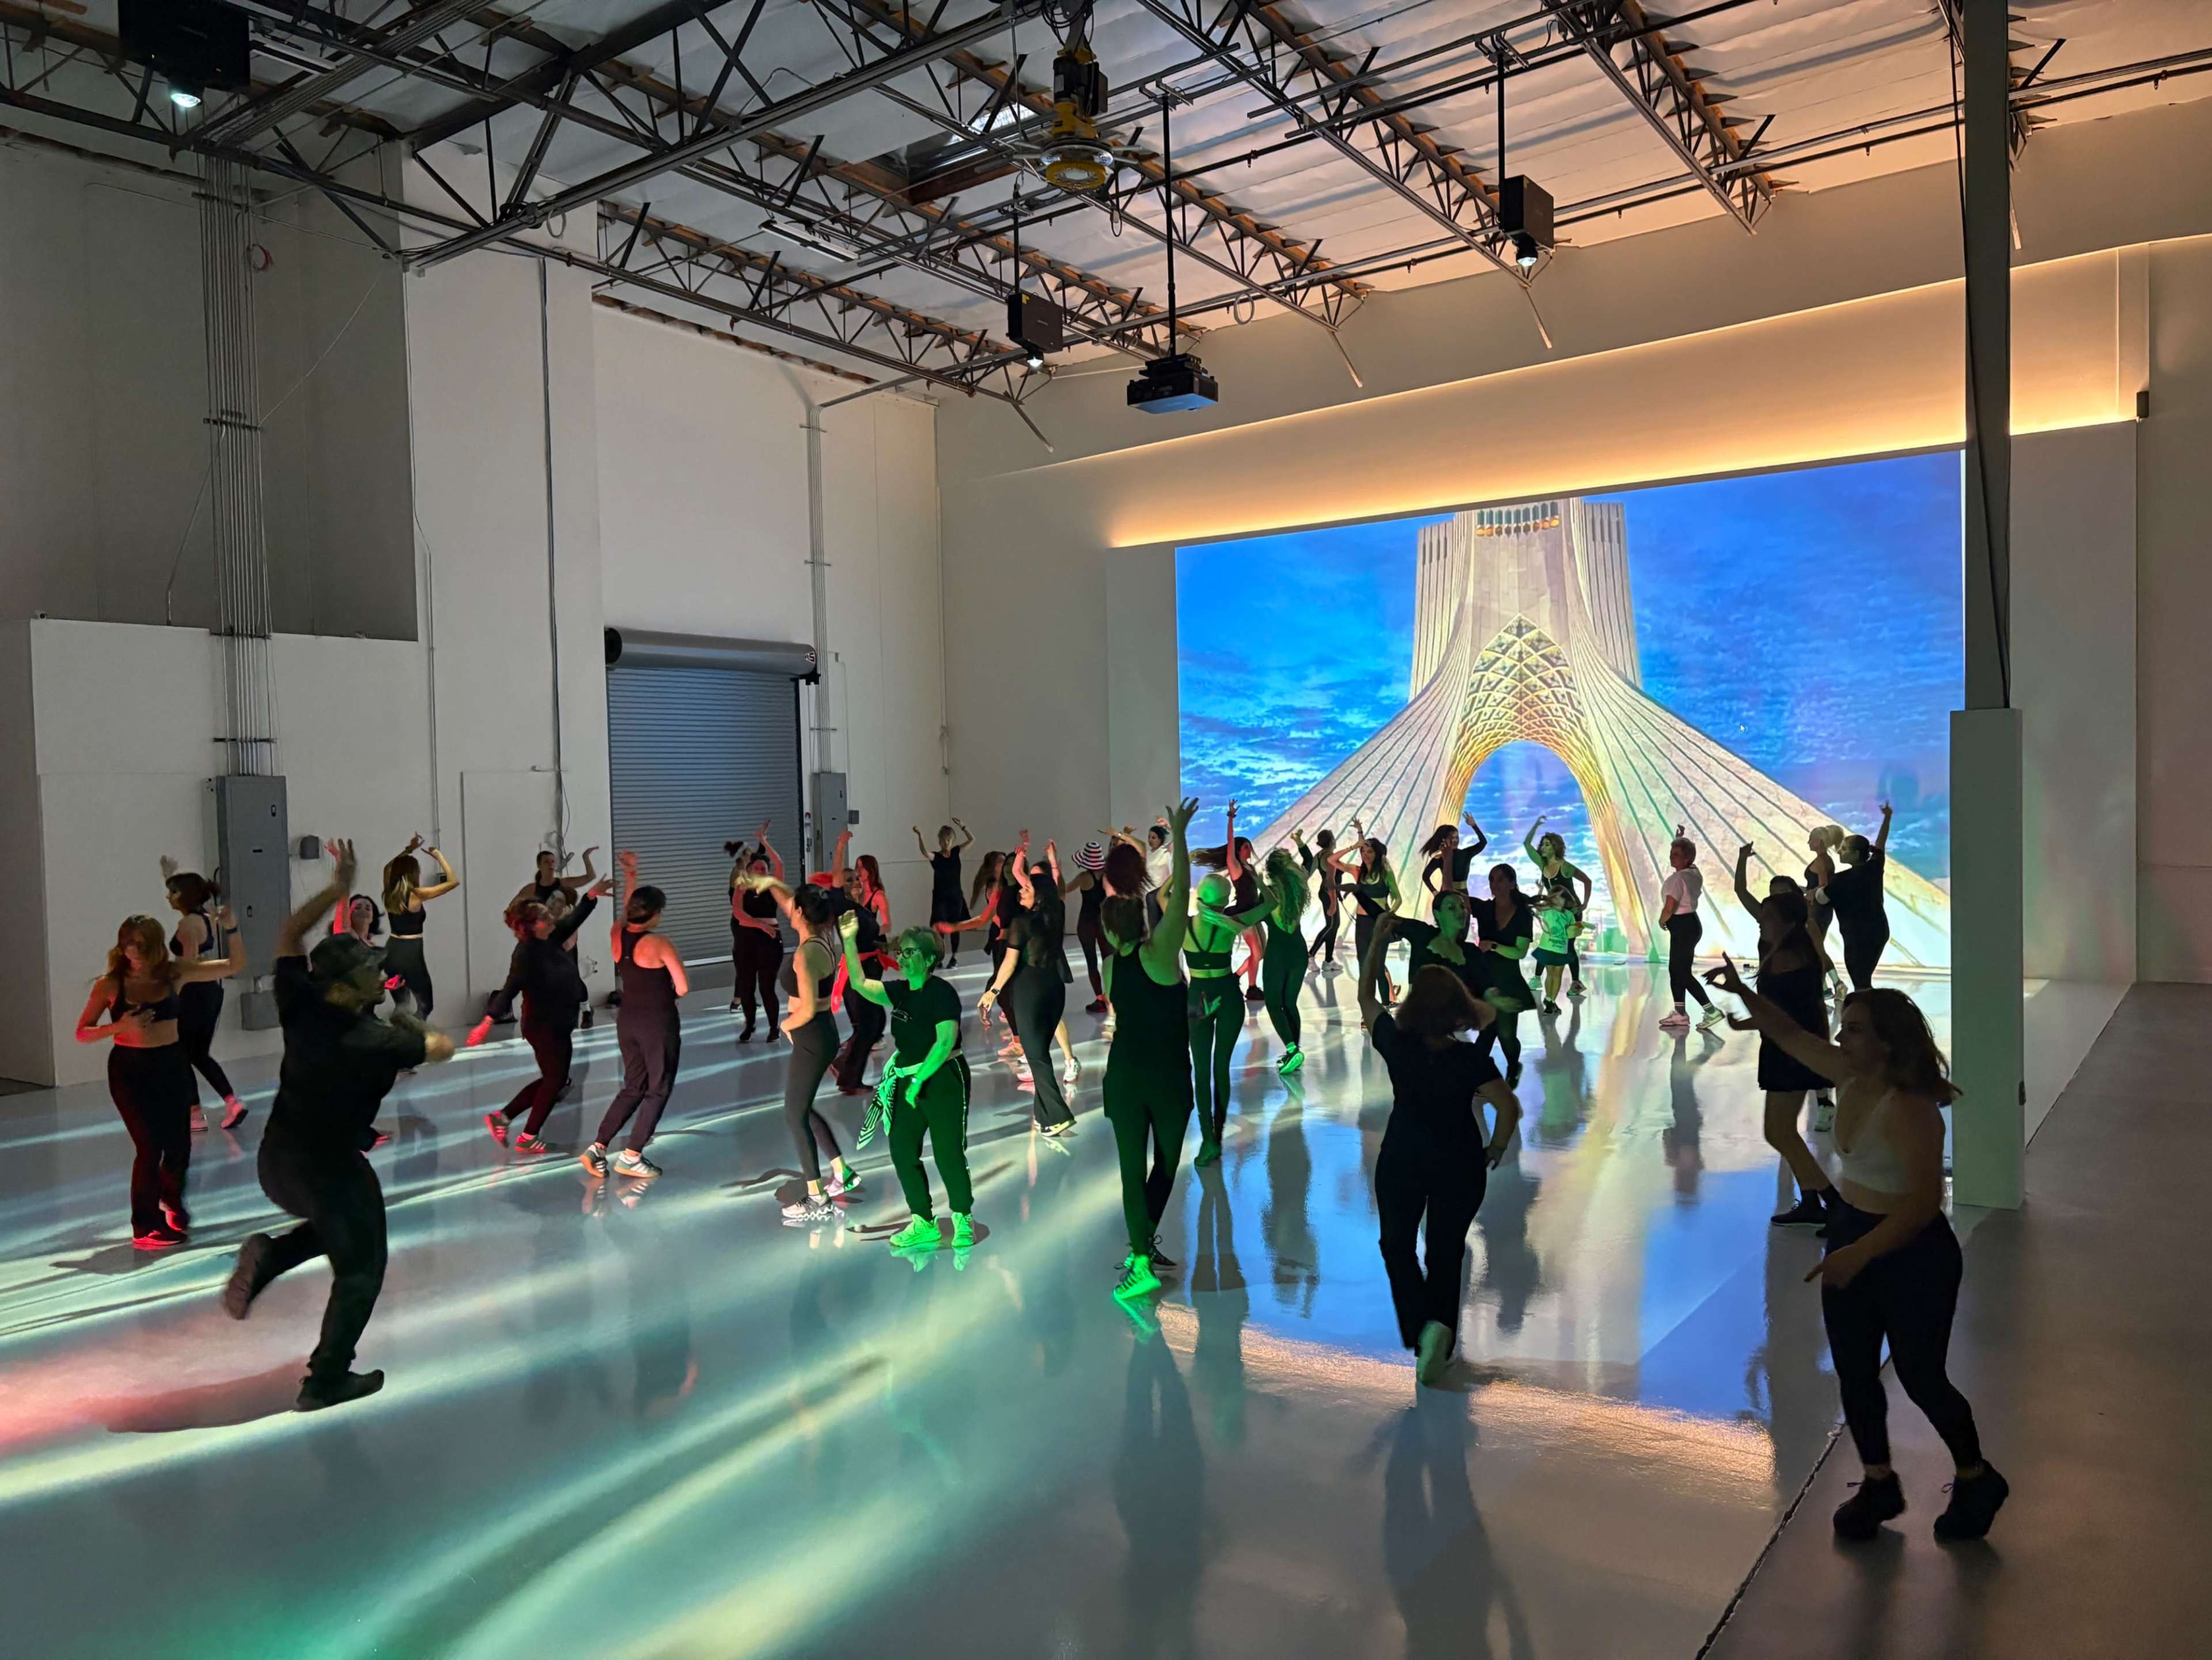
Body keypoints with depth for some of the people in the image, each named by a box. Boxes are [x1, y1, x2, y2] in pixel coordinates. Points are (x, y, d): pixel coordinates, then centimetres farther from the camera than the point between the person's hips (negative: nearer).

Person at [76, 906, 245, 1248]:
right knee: (149, 1146, -5)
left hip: (172, 1066, 3)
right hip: (130, 1070, -2)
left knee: (179, 1145, 6)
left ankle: (172, 1203, 38)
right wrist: (120, 1027, -21)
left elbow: (234, 966, 2)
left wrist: (231, 930, -12)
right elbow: (82, 1033, -4)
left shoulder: (175, 974, -2)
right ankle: (145, 1227, 11)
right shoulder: (110, 985, -7)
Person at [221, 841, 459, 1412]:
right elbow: (443, 1049, -6)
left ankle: (267, 1256, 9)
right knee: (360, 1269, 13)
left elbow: (288, 936, 3)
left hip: (276, 1161, 6)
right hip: (329, 1170, -6)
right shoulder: (375, 1042, -25)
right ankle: (326, 1381, 15)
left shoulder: (300, 1005, -12)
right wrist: (413, 1027, 12)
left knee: (334, 1225, 34)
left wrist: (335, 890, -1)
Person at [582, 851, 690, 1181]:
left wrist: (630, 873, 27)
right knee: (659, 1090, 7)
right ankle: (632, 1157, 5)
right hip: (659, 1023, -7)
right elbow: (684, 989, -16)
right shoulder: (660, 944, -17)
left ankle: (598, 1147, 12)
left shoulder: (617, 936, -1)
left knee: (633, 1087, 19)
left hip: (627, 1021, 7)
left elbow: (628, 909, 22)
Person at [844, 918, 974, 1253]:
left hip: (943, 1078, -8)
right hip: (908, 1080, 8)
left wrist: (919, 1080, -20)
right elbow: (859, 983, 10)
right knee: (902, 1151, 5)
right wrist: (850, 942, 2)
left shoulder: (942, 992, -13)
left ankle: (963, 1220, 13)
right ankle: (923, 1225, 14)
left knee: (948, 1153, -4)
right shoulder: (900, 990, 10)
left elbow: (946, 1041, -19)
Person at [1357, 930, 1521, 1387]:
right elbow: (1509, 1108, -23)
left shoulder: (1396, 1043, -15)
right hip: (1460, 1165, 0)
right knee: (1446, 1254, 17)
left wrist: (1379, 939, 4)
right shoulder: (1470, 1059, -17)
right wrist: (1494, 1151, -5)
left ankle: (1424, 1327, -4)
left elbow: (1366, 996, 0)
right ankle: (1440, 1337, 13)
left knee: (1397, 1245, 17)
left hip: (1402, 1160, 0)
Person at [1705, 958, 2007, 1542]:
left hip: (1914, 1255, -8)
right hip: (1851, 1238, 8)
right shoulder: (1849, 1078, -4)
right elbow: (1790, 1035, 7)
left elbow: (1925, 1199, -33)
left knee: (1920, 1378, 9)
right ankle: (1879, 1484, 32)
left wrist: (1860, 1253, -36)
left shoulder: (1910, 1110, -28)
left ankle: (1977, 1482, 35)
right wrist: (1743, 993, -5)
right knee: (1853, 1372, 14)